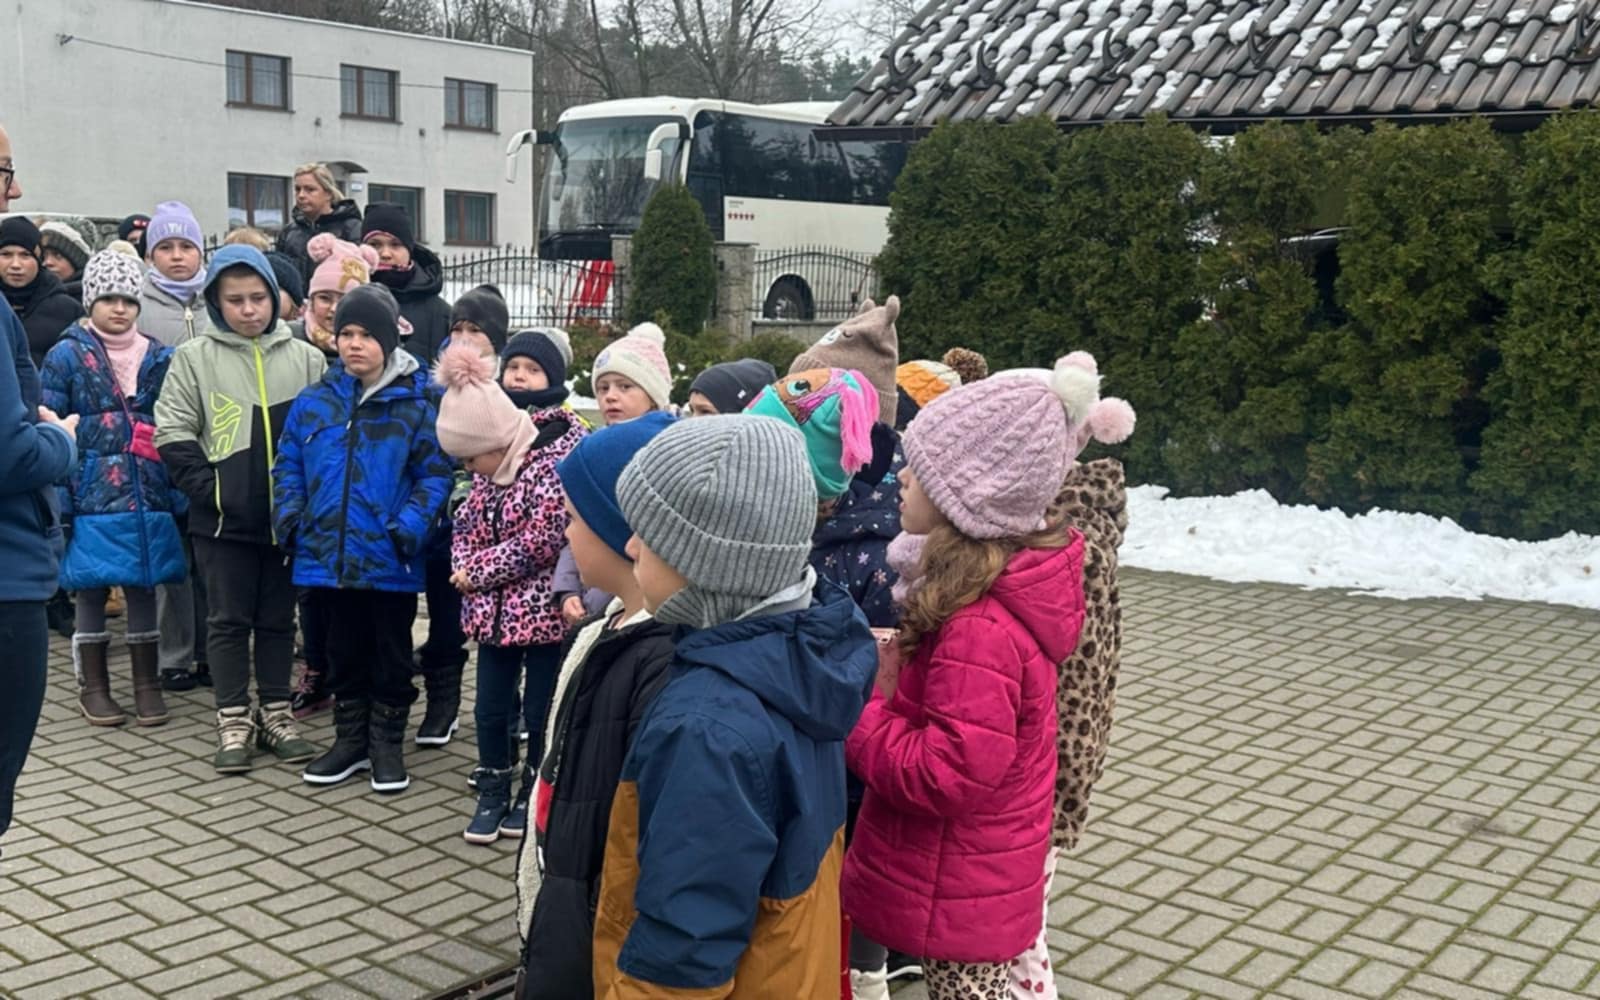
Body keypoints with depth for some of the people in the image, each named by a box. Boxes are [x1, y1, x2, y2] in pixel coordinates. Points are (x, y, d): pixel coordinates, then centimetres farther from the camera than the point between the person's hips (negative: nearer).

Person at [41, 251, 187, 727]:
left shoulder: (160, 358, 9)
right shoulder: (66, 357, 0)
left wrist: (180, 494, 5)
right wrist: (55, 501, -10)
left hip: (149, 496, 2)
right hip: (91, 497, -2)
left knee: (143, 587, 8)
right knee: (92, 590, 6)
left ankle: (147, 684, 18)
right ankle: (93, 687, 18)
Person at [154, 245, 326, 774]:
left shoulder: (306, 358, 3)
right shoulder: (194, 357, 0)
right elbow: (173, 433, -2)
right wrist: (207, 489, -10)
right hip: (223, 518, -1)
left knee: (278, 618, 11)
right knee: (229, 619, 6)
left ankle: (276, 713, 22)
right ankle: (234, 721, 15)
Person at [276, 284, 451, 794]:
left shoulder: (415, 405, -6)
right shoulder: (313, 402, 3)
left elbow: (434, 475, -5)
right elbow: (288, 466, 11)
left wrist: (410, 526, -17)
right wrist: (289, 516, -4)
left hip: (390, 560, -3)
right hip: (327, 555, 3)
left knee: (391, 656, 10)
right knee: (344, 652, 16)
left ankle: (387, 745, 24)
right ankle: (350, 740, 31)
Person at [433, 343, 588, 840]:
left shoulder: (559, 460, -19)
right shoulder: (494, 467, 5)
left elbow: (539, 543, -22)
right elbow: (465, 525, 11)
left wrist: (477, 572, -12)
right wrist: (467, 570, -10)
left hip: (542, 610, -6)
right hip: (496, 610, 7)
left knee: (539, 712, 7)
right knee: (490, 708, 12)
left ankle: (533, 794, 24)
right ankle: (493, 792, 28)